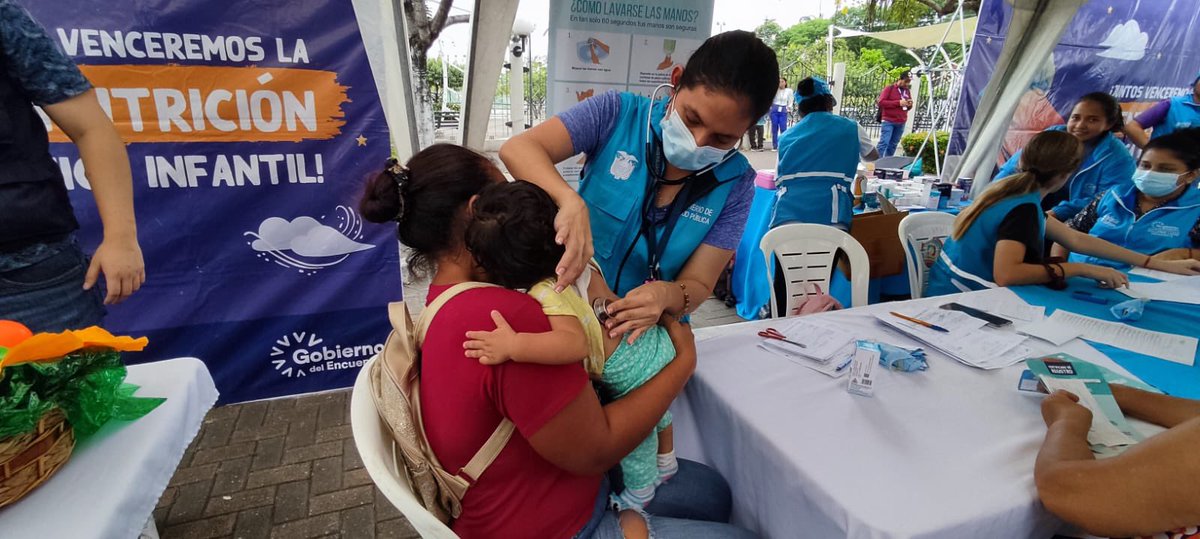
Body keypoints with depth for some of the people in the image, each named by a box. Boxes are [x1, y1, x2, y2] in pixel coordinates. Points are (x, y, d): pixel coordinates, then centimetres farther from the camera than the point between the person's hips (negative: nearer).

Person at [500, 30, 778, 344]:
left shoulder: (735, 184, -6)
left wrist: (668, 295, -29)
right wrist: (570, 201, -36)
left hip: (650, 332, 1)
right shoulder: (619, 114, -10)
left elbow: (698, 285, -6)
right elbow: (518, 149, -17)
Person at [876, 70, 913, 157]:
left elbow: (908, 106, 25)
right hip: (888, 121, -6)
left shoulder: (907, 91, 16)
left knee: (893, 145, 5)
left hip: (901, 123, 6)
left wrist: (909, 105, -1)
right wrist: (898, 102, -17)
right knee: (884, 143, -13)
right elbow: (881, 102, -12)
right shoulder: (889, 88, -2)